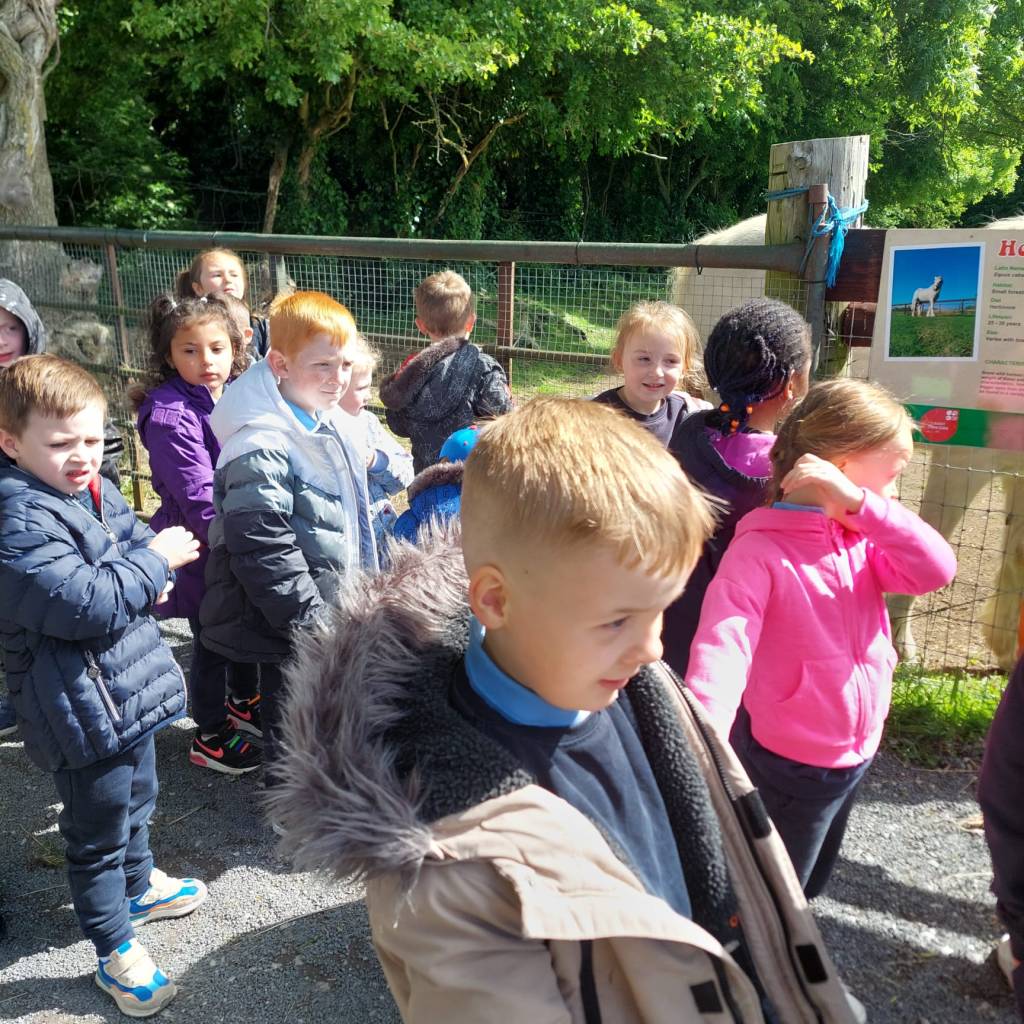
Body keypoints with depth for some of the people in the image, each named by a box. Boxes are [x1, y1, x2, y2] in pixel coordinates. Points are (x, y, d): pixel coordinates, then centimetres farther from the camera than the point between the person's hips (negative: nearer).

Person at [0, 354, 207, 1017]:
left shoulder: (96, 491, 3)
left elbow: (146, 544, 9)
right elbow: (85, 604, -31)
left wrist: (149, 578, -14)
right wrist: (153, 562, -19)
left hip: (129, 690, 9)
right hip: (82, 709, -8)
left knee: (137, 800, 28)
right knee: (98, 833, 10)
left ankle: (139, 886, 53)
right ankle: (115, 952, 28)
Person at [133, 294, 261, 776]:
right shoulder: (170, 416, -25)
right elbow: (200, 498, -30)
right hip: (203, 554, -7)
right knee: (212, 644, 10)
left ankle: (244, 701, 49)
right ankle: (211, 737, 30)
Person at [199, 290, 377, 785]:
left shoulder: (329, 425, 5)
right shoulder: (262, 447, -26)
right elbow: (262, 549, -28)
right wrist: (312, 622, -24)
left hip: (334, 609, 9)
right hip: (291, 631, -9)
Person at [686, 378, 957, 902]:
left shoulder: (861, 541, 0)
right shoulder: (760, 550, -23)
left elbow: (936, 570, -14)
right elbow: (722, 648, -34)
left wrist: (860, 502, -25)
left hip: (855, 755, 7)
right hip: (788, 765, -7)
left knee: (808, 884, 28)